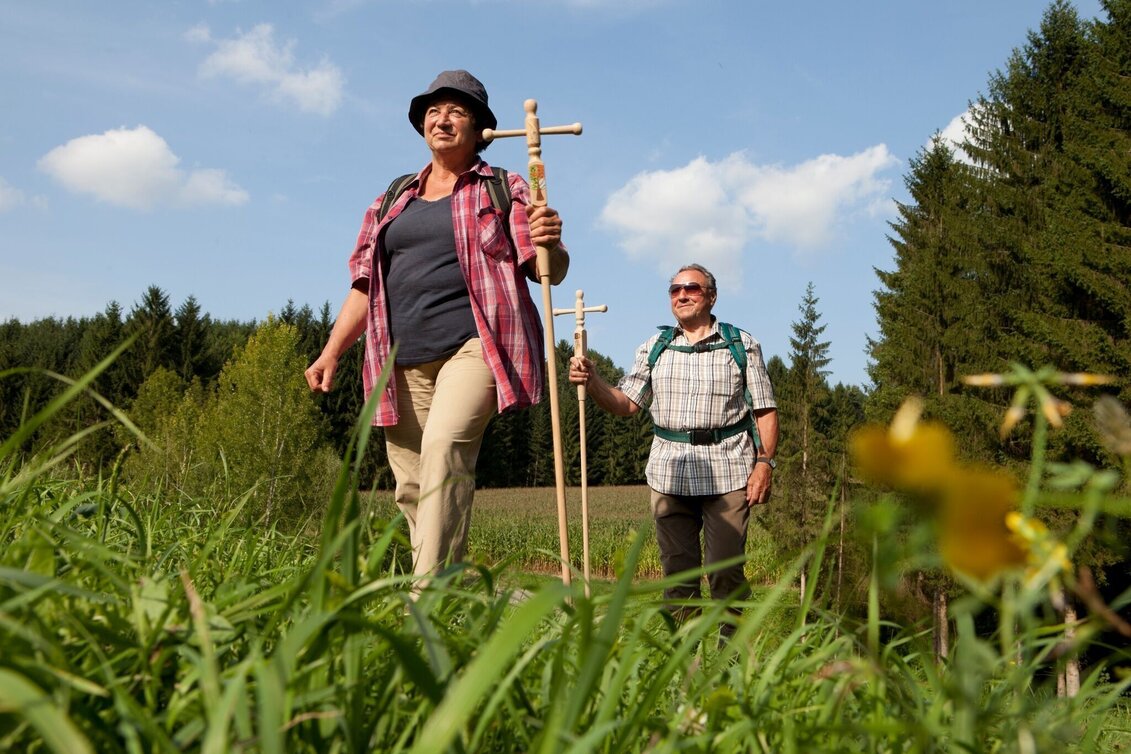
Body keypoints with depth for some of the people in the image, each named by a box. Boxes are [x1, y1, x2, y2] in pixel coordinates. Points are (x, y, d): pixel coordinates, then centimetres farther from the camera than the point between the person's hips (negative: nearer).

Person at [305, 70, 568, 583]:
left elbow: (549, 271, 4)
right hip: (404, 359, 5)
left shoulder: (504, 191, 10)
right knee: (411, 487, 1)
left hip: (473, 345, -5)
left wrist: (549, 245, -19)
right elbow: (366, 285, 22)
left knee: (444, 447, -27)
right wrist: (331, 353, 12)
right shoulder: (394, 200, 22)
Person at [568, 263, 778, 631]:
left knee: (726, 572, -5)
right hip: (670, 472, 3)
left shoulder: (743, 345, 8)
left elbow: (765, 410, 5)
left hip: (729, 472, -2)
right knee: (677, 571, 3)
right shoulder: (654, 348, 15)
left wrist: (764, 462, -7)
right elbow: (625, 403, 9)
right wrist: (591, 381, -9)